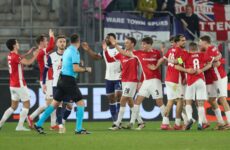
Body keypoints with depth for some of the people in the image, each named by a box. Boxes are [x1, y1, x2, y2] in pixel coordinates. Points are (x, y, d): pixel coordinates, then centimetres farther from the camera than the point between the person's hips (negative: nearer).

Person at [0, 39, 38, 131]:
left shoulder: (11, 55, 9)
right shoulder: (15, 56, -18)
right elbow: (28, 62, -25)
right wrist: (35, 56, -10)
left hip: (12, 85, 9)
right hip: (19, 84, -9)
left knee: (13, 106, 15)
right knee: (26, 105, 0)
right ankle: (20, 126, -5)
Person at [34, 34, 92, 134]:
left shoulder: (67, 50, 13)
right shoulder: (74, 52, -13)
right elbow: (76, 69, -20)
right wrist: (86, 69, -5)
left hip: (62, 79, 8)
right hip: (69, 80, -8)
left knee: (55, 103, 12)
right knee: (80, 103, -2)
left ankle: (39, 124, 12)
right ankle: (79, 129, -4)